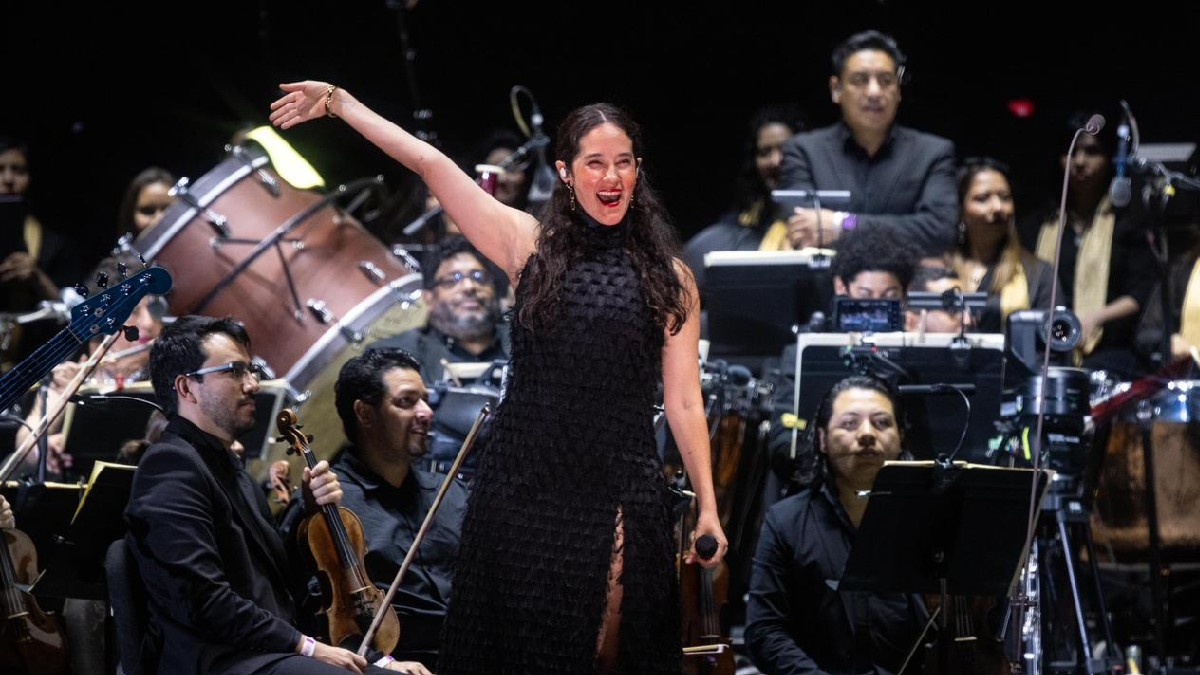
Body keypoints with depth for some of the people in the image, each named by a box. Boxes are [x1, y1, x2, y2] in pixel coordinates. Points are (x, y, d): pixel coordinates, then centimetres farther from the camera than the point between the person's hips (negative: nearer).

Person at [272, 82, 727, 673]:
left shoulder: (669, 278, 4)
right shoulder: (530, 246, 4)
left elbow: (684, 401, 4)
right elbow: (429, 163, -1)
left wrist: (708, 508, -1)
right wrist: (337, 101, -3)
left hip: (619, 493, -1)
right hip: (524, 486, 1)